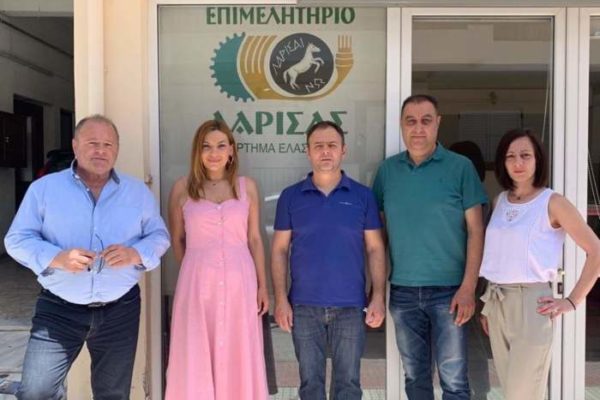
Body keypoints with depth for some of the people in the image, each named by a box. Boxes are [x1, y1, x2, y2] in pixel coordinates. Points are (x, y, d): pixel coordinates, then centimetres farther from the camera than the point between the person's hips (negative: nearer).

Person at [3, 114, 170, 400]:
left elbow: (159, 236, 6)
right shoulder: (44, 188, 0)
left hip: (120, 310, 2)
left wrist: (136, 254, -16)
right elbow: (17, 239, -2)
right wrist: (56, 258, -20)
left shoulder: (138, 191, 5)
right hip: (59, 309, -1)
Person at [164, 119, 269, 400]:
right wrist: (196, 270, 10)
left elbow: (254, 239, 6)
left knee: (239, 359, 8)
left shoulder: (247, 187, 4)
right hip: (198, 284, -1)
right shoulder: (182, 188, 1)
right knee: (197, 358, 6)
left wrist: (262, 286, 4)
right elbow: (177, 240, 9)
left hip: (239, 282, 1)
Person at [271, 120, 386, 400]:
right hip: (304, 306, 1)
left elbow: (375, 249, 3)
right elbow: (279, 250, 3)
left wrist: (378, 297, -5)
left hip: (350, 306, 0)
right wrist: (281, 299, -4)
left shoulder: (363, 196, 2)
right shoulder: (290, 196, 3)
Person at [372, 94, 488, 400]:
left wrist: (468, 287, -11)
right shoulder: (388, 169, 5)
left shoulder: (460, 167, -4)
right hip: (402, 291, 3)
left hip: (448, 290, -3)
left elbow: (475, 230, -4)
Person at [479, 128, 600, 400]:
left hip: (530, 304, -5)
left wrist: (572, 301, -8)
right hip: (496, 303, 6)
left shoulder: (552, 203, -7)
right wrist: (487, 304, 14)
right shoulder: (499, 202, 9)